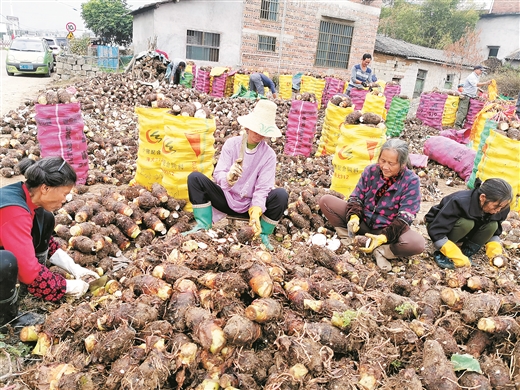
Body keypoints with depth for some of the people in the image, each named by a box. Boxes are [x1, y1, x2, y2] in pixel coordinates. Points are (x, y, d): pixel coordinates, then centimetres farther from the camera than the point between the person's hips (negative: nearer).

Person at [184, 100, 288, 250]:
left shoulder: (269, 155, -10)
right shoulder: (231, 143, -8)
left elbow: (262, 188, -16)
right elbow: (217, 174, -16)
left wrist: (256, 212, -34)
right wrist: (228, 178, -41)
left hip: (251, 205, -1)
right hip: (227, 199, 1)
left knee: (281, 195, -28)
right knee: (195, 177, -18)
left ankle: (263, 236, -7)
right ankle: (203, 226, -10)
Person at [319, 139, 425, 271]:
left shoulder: (411, 181, -15)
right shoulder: (371, 170, -6)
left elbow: (405, 217, -18)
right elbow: (356, 197, -2)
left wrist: (383, 237, -32)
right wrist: (354, 216, -24)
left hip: (390, 229, -2)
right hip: (363, 220, 3)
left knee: (417, 243, -34)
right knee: (325, 201, -14)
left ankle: (379, 250, -16)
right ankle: (349, 239, -15)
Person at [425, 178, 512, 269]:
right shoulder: (460, 202, -36)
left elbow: (495, 232, 0)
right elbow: (435, 231, -36)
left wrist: (495, 252, -18)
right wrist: (457, 256, -37)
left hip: (462, 234, 5)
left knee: (492, 225, -20)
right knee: (467, 223, -34)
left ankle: (466, 253, -7)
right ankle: (442, 254, -18)